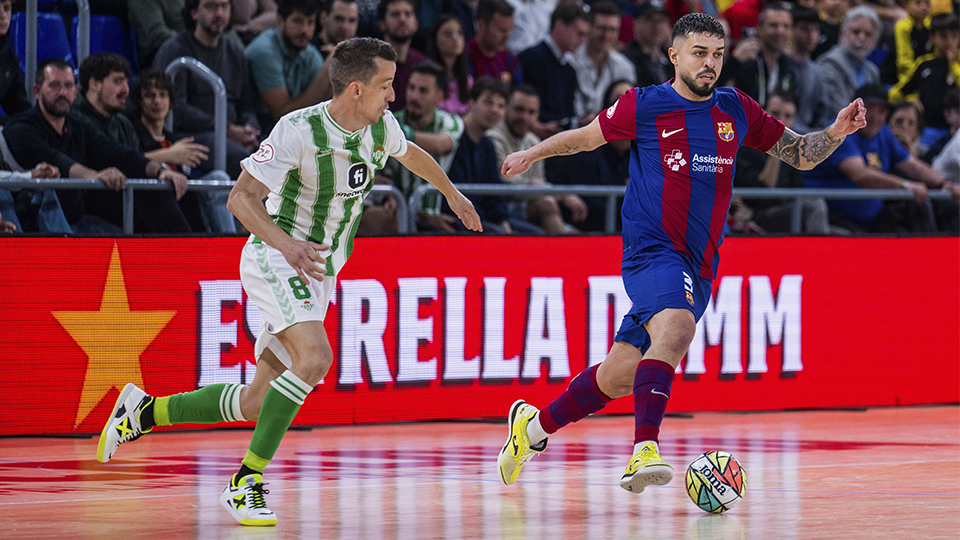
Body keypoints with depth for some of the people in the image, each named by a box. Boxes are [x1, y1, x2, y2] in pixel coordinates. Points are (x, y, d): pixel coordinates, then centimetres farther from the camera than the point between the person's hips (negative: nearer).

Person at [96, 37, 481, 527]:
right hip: (275, 261, -8)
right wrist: (287, 244, -35)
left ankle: (143, 411, 24)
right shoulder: (299, 130, -20)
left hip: (318, 272, 8)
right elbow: (241, 197, -19)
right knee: (315, 357, -32)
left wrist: (451, 192, 41)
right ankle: (246, 482, -25)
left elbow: (410, 154, 26)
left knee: (257, 404, 6)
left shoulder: (381, 127, 1)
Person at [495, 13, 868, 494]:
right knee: (676, 328, -35)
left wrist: (836, 132, -2)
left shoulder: (735, 110, 9)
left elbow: (800, 155, 15)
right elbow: (586, 137, 16)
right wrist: (533, 153, 13)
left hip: (699, 267, 5)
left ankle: (535, 424, 31)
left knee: (619, 375, 8)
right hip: (652, 250, -5)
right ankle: (644, 451, -44)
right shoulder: (643, 107, -1)